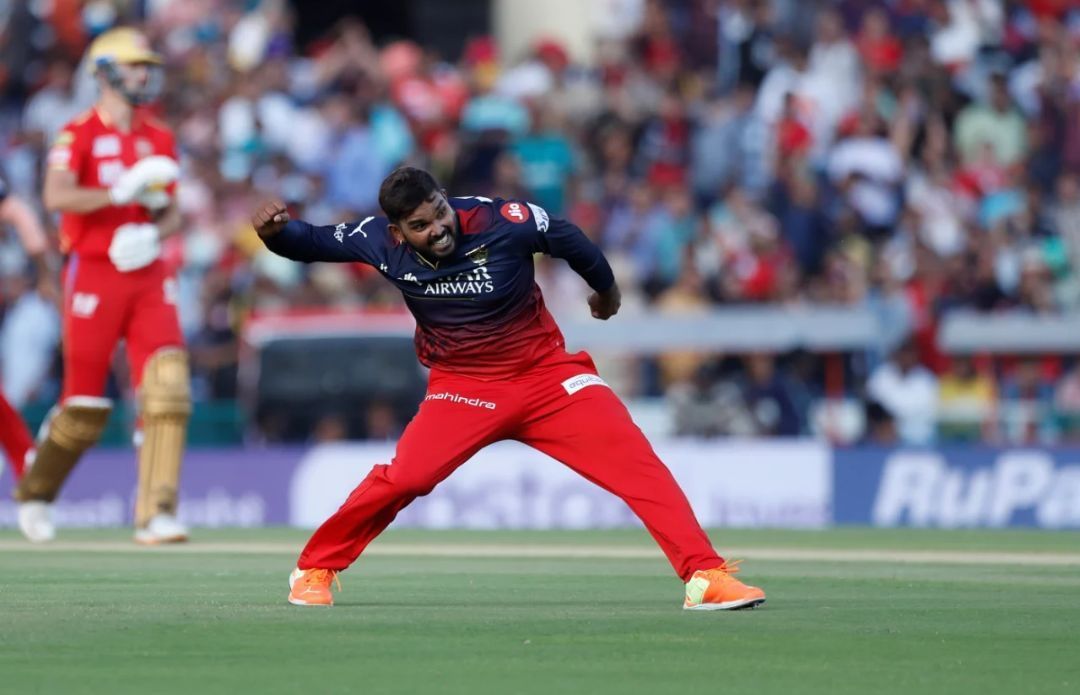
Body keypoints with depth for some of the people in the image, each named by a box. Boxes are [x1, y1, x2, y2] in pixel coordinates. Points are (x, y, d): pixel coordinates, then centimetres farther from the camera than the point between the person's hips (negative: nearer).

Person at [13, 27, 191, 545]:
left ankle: (156, 512, -14)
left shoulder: (159, 141, 13)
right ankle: (35, 493, 25)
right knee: (85, 405, -1)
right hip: (93, 274, -5)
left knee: (168, 387, -13)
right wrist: (121, 192, -27)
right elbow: (56, 196, -20)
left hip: (147, 275, 5)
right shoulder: (79, 134, -4)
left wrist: (153, 234, -6)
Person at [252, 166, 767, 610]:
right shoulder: (380, 242, -14)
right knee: (402, 478, -17)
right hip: (462, 388, 1)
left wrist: (605, 289, 13)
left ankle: (705, 576, -14)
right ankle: (314, 569, 6)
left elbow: (568, 240, -4)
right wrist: (274, 232, -24)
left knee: (637, 463, -16)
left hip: (547, 373, -1)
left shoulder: (501, 222, -22)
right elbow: (313, 243, -1)